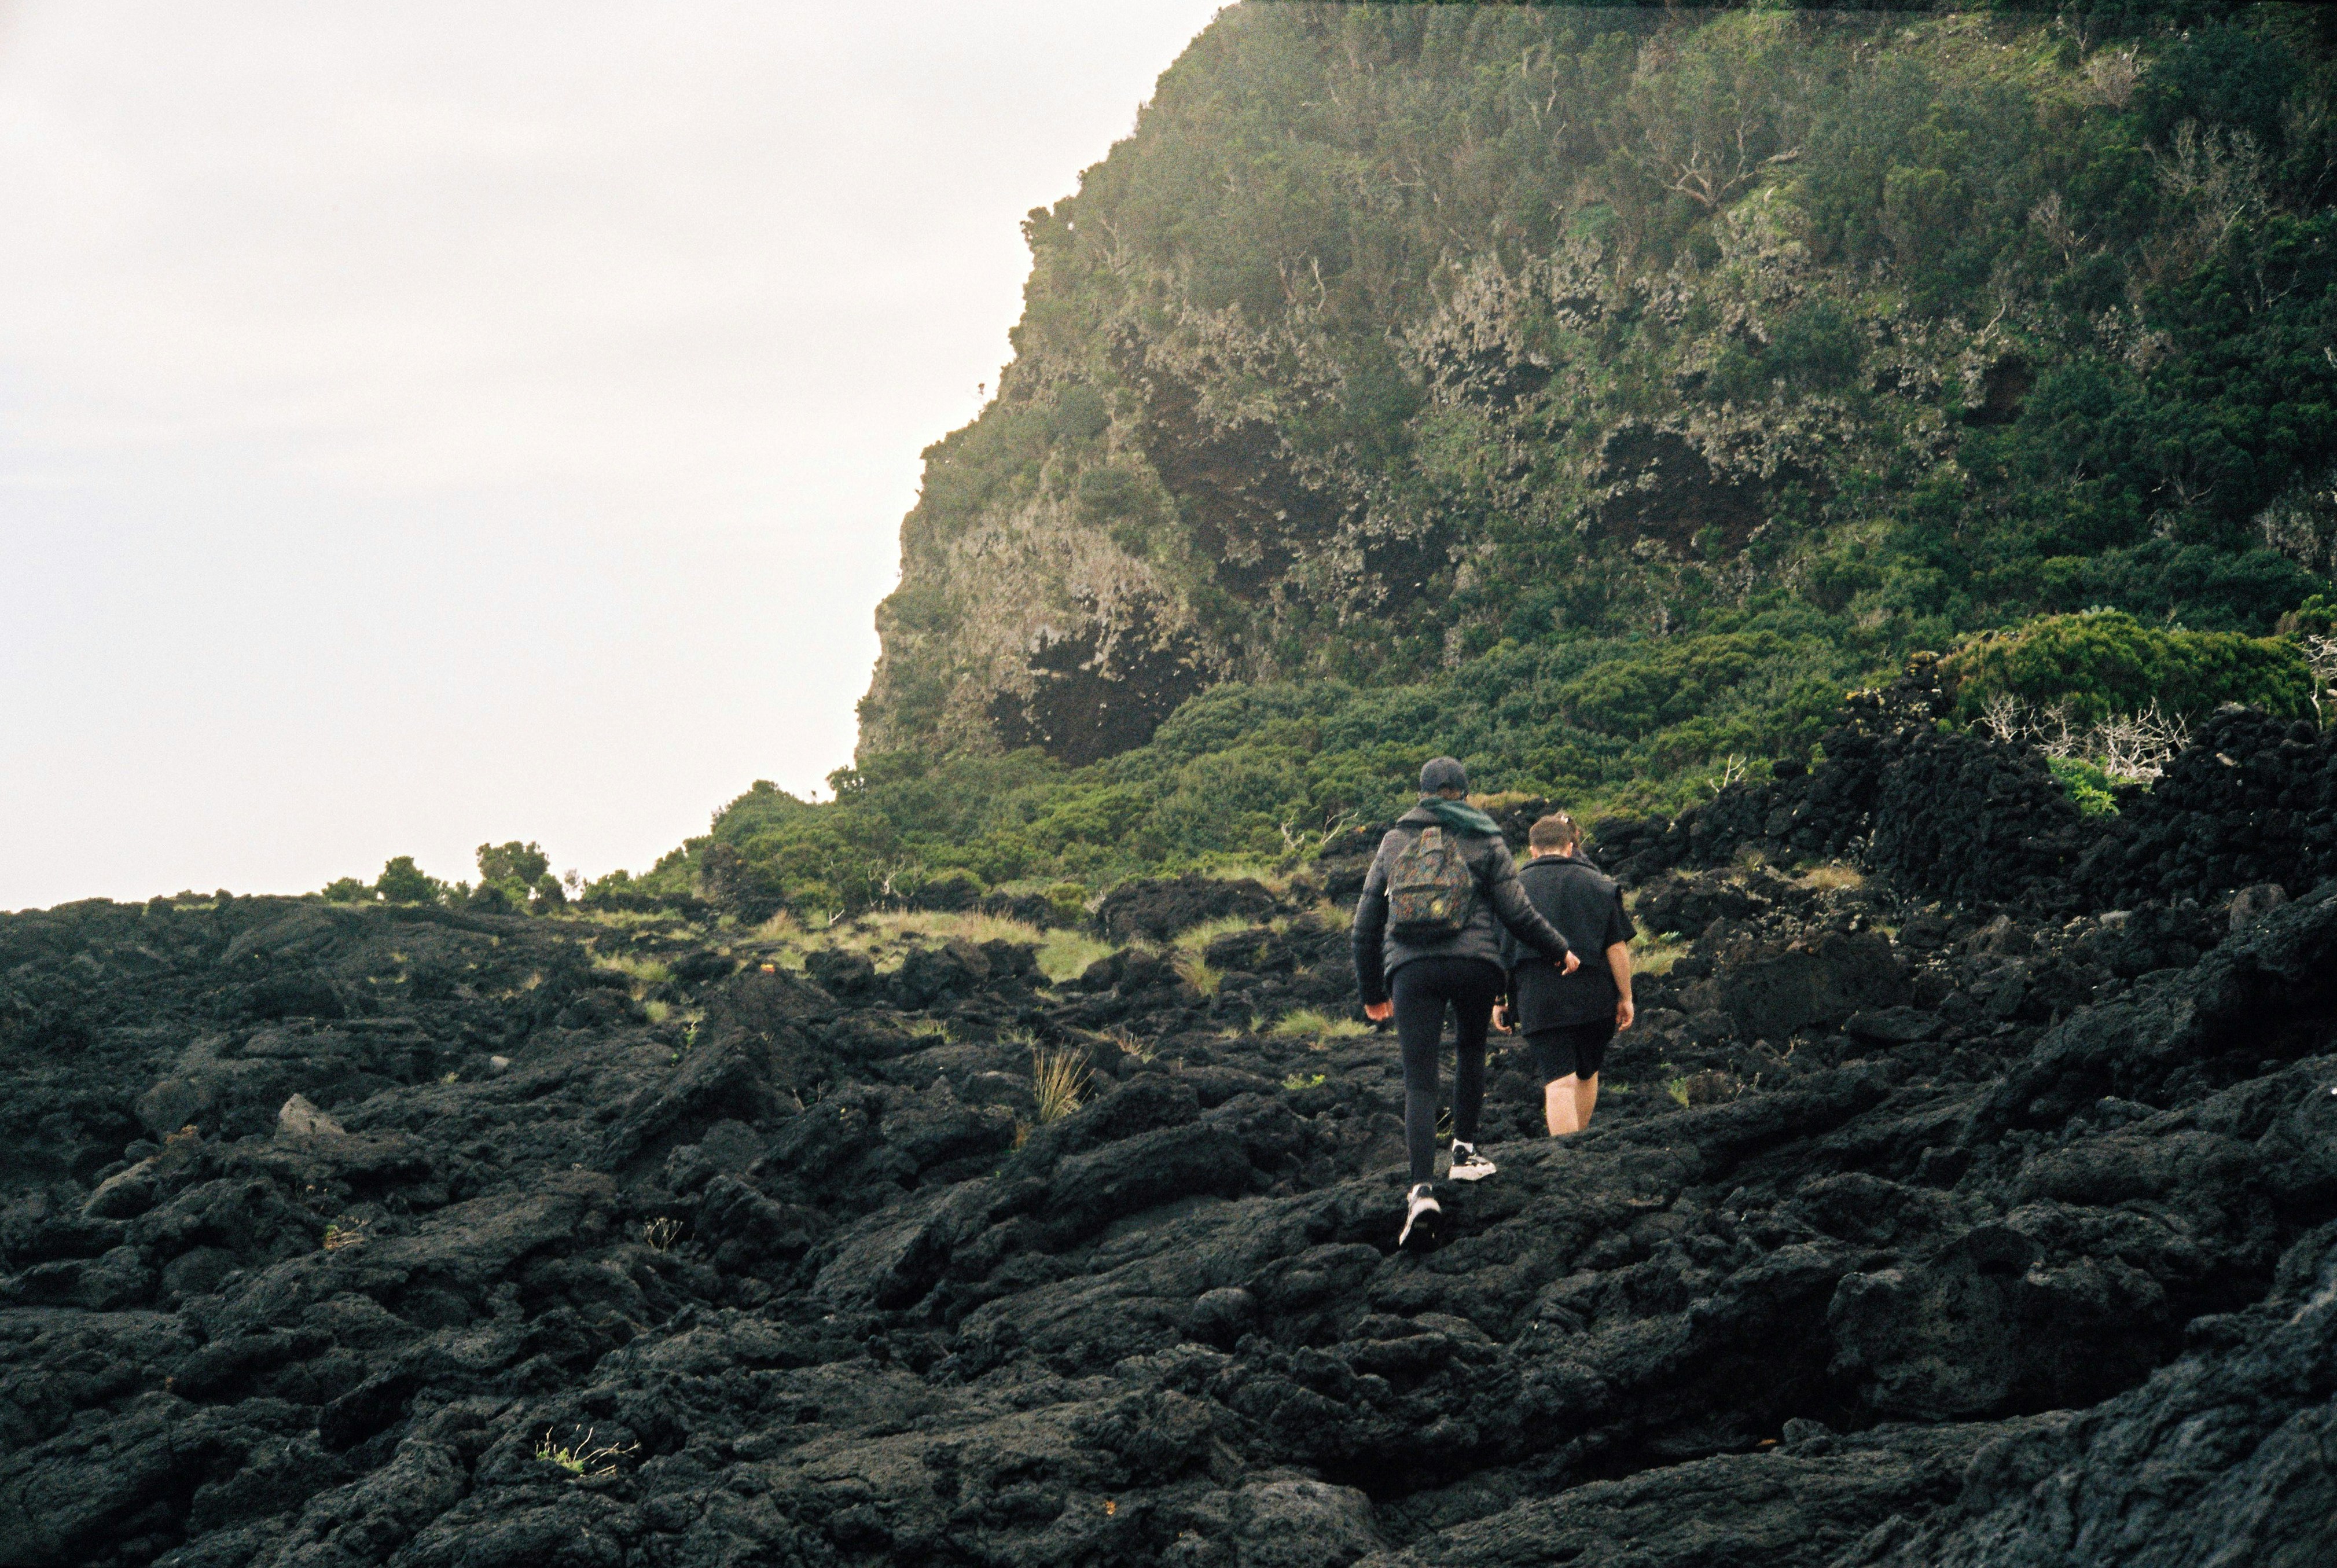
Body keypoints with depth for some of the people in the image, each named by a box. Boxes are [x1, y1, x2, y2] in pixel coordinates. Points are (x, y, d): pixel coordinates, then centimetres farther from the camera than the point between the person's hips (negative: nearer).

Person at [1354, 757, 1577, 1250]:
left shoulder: (1394, 841, 16)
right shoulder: (1484, 840, 9)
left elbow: (1366, 922, 18)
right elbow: (1516, 912, 3)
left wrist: (1372, 992, 27)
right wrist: (1559, 951, 19)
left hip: (1409, 968, 1)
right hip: (1473, 963, -1)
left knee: (1419, 1082, -4)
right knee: (1470, 1048, 27)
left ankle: (1423, 1190, -20)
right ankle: (1465, 1152, 24)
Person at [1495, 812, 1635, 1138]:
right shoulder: (1598, 884, 6)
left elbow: (1499, 952, 5)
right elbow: (1617, 946, 1)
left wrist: (1499, 1002, 13)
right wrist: (1626, 997, 7)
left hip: (1538, 998, -1)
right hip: (1594, 997, 2)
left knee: (1558, 1081, -6)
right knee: (1588, 1073, 21)